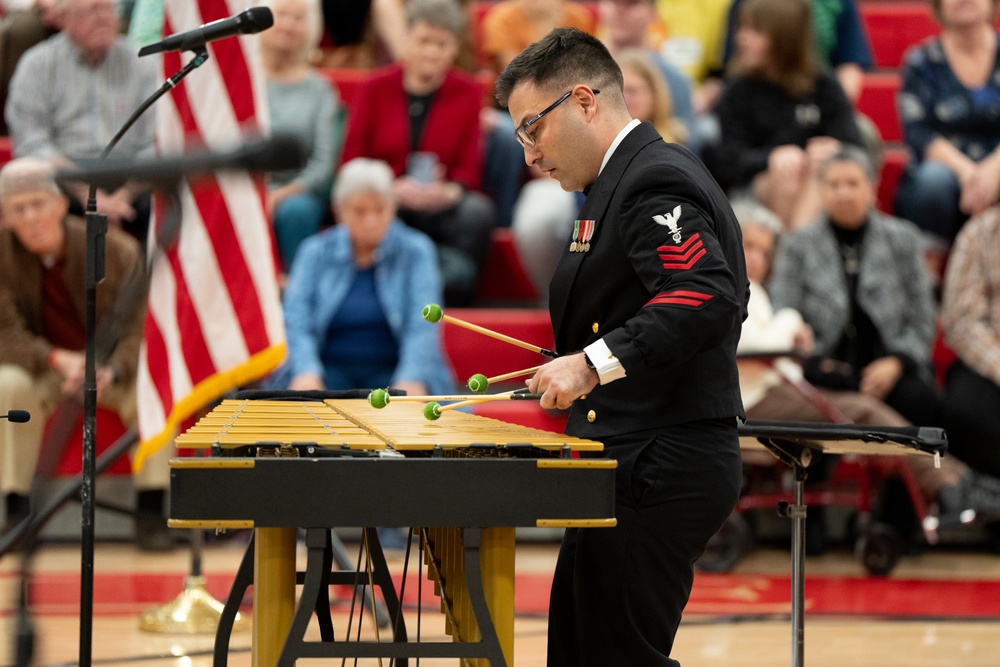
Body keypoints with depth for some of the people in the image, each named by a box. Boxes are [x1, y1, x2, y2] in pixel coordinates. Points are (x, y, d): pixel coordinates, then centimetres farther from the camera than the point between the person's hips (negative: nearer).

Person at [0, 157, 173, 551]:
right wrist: (58, 360, -35)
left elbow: (139, 329, -17)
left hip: (113, 365, 0)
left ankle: (150, 514, -21)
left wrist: (111, 371, -39)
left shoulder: (115, 249, -16)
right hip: (42, 368, 0)